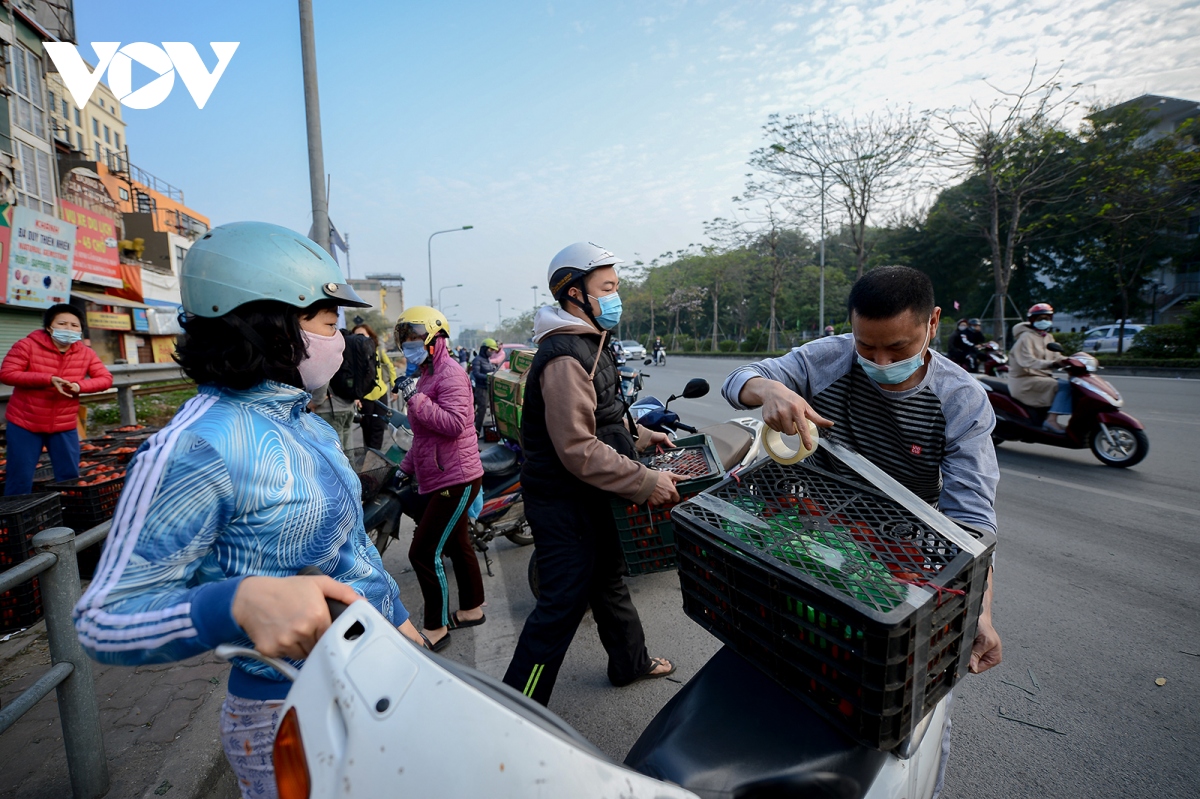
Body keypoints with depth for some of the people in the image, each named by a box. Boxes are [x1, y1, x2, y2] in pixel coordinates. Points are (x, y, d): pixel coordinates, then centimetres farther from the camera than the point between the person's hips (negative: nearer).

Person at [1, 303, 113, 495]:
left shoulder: (86, 353, -1)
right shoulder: (28, 345, -10)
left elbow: (105, 379, -4)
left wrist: (80, 386, -23)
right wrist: (48, 379, -26)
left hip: (65, 427, 3)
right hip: (24, 424, -2)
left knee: (70, 478, 9)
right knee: (20, 480, 5)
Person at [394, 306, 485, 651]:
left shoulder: (450, 373, -14)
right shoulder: (426, 375, 17)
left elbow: (454, 423, -27)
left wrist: (415, 398, -26)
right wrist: (406, 467, 23)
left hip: (455, 479, -10)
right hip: (446, 478, 10)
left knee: (424, 552, -7)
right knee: (457, 545, 19)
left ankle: (436, 629, 8)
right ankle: (472, 610, 34)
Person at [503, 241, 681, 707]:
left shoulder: (587, 344, 12)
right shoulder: (565, 357, -24)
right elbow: (577, 450, -29)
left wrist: (640, 436, 15)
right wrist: (644, 483, -26)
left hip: (589, 499, 11)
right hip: (566, 505, -11)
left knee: (608, 578, 25)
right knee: (562, 605, 0)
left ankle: (631, 662, 46)